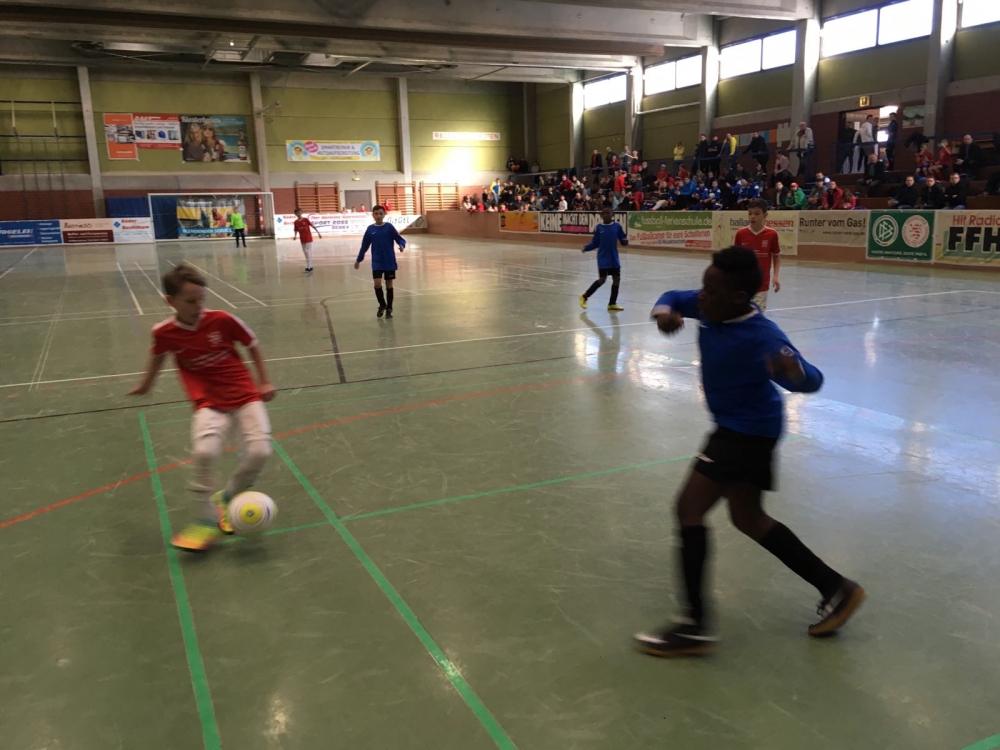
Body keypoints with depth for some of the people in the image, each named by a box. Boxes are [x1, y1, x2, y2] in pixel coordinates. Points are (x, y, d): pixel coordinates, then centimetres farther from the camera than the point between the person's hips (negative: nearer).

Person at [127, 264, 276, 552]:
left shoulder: (222, 320, -12)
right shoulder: (164, 333, -8)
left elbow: (252, 345, 5)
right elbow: (158, 355, 17)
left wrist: (264, 381, 9)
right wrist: (146, 384, 34)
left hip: (245, 395, 1)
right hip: (209, 403, 0)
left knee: (259, 451, -17)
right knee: (204, 452, -27)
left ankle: (225, 498, 13)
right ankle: (207, 521, -7)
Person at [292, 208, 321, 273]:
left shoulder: (305, 220, -8)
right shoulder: (296, 222, 3)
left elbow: (313, 226, -5)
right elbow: (296, 230, 11)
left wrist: (318, 233, -7)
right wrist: (295, 236, -7)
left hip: (308, 239, -5)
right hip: (302, 239, 5)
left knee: (308, 252, -10)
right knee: (305, 252, 9)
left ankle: (309, 267, -10)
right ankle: (310, 266, 18)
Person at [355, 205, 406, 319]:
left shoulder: (389, 227, -5)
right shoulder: (370, 229, 1)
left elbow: (399, 239, -6)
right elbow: (364, 246, 9)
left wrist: (402, 246, -29)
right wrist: (358, 260, 14)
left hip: (389, 261, -1)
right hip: (377, 262, 1)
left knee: (389, 285, 6)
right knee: (377, 284, -8)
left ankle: (389, 309, 20)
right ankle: (382, 305, 17)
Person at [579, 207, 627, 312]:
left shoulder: (617, 226, 0)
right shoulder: (599, 227, -2)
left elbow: (623, 241, 2)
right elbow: (595, 243, 2)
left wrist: (626, 241, -20)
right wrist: (586, 248, -12)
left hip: (614, 258, 3)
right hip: (603, 258, -3)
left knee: (617, 279, 4)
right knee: (602, 280, -7)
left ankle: (612, 303, 16)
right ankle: (584, 296, 10)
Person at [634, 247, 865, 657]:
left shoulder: (762, 338, -29)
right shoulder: (713, 308, -8)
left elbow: (811, 382, -30)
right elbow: (674, 297, 7)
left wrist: (793, 370, -54)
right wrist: (665, 312, -17)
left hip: (748, 430, -10)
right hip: (739, 426, 10)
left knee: (689, 507, -11)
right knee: (749, 518, 19)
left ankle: (696, 626, -4)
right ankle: (835, 588, 29)